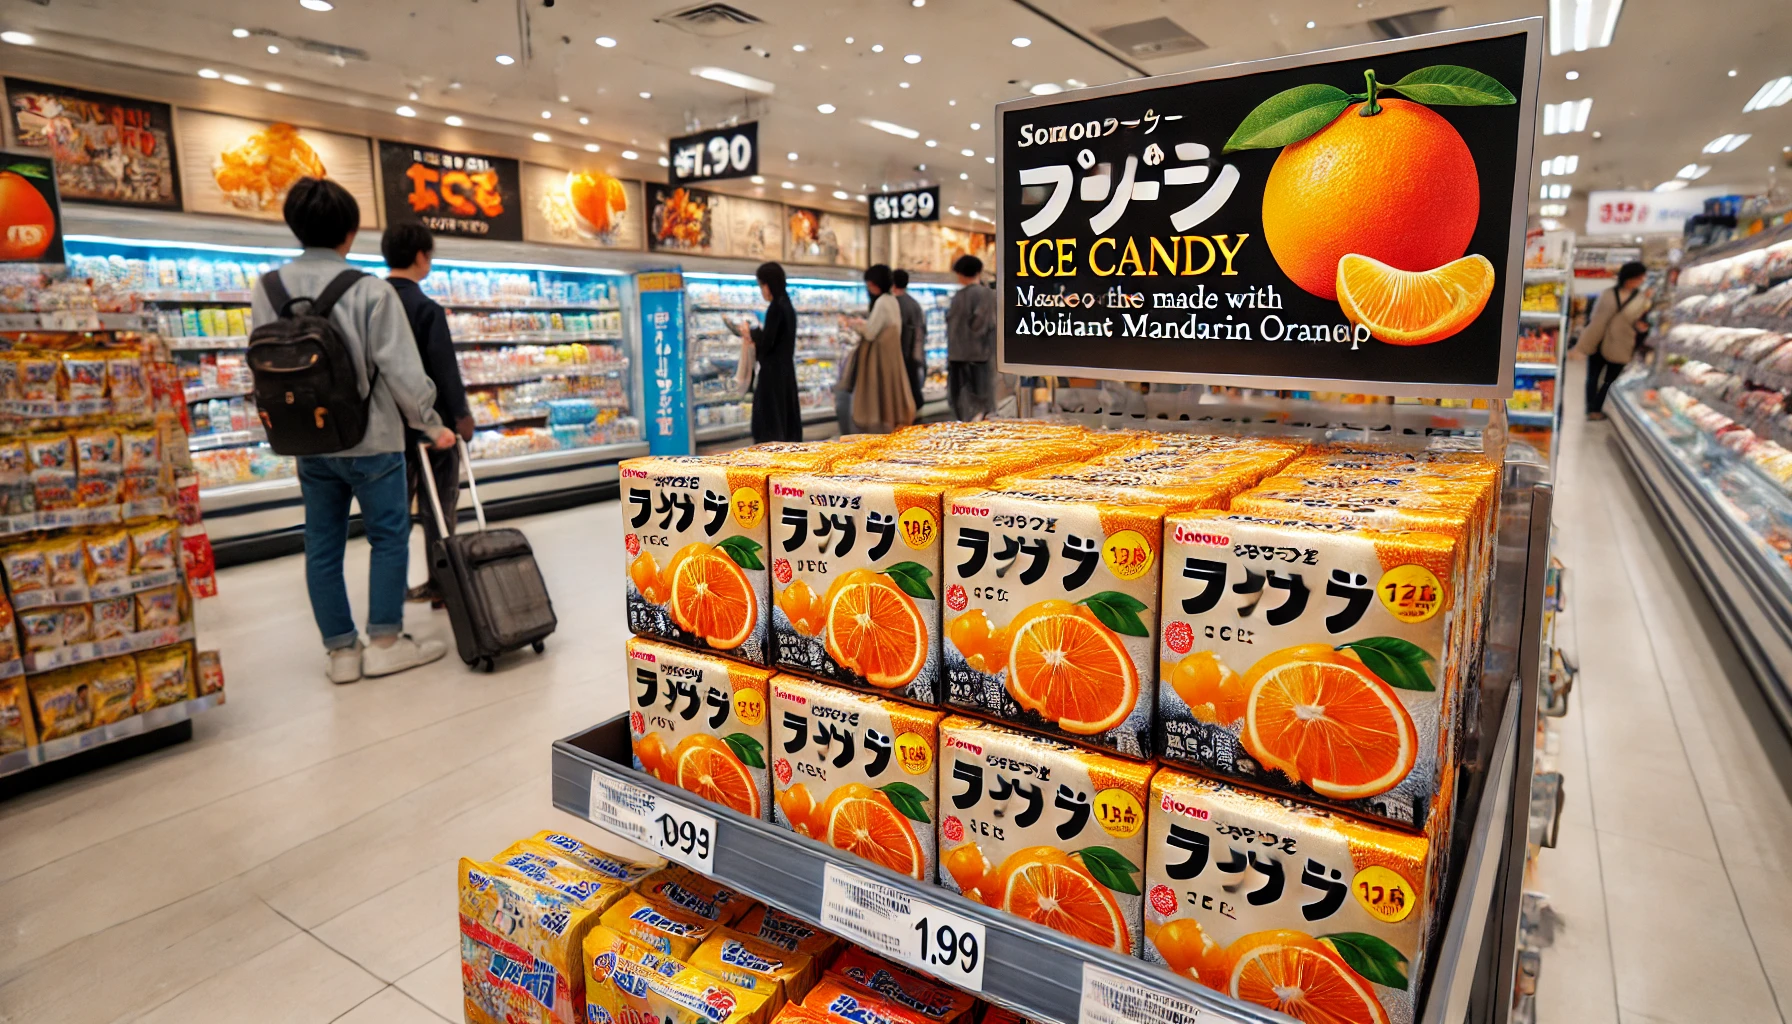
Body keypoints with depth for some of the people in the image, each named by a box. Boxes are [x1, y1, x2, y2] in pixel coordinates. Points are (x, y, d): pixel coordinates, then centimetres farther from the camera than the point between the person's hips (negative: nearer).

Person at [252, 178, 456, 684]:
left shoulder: (266, 290, 3)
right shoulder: (369, 290, -13)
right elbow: (401, 370, -14)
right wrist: (431, 424, -1)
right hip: (370, 438, -5)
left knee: (322, 546, 10)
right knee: (389, 536, 7)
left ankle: (341, 651, 16)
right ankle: (385, 642, 10)